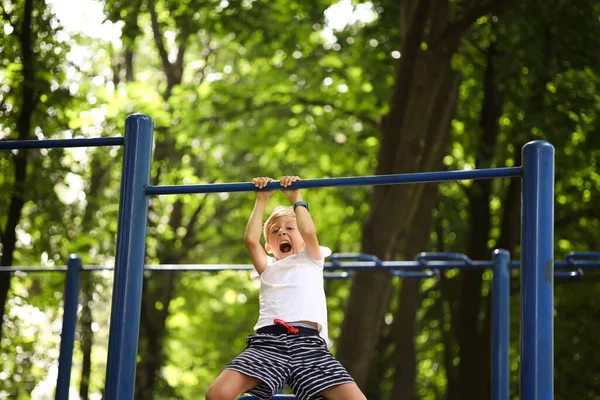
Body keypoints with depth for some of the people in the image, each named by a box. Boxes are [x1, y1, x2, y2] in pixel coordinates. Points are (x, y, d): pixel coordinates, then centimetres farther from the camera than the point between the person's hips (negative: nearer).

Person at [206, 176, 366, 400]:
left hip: (308, 341, -1)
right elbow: (250, 240, 14)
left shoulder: (311, 261, 29)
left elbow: (309, 232, 8)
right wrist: (262, 200, 18)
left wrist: (295, 198, 16)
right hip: (269, 340, 1)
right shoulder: (268, 268, 32)